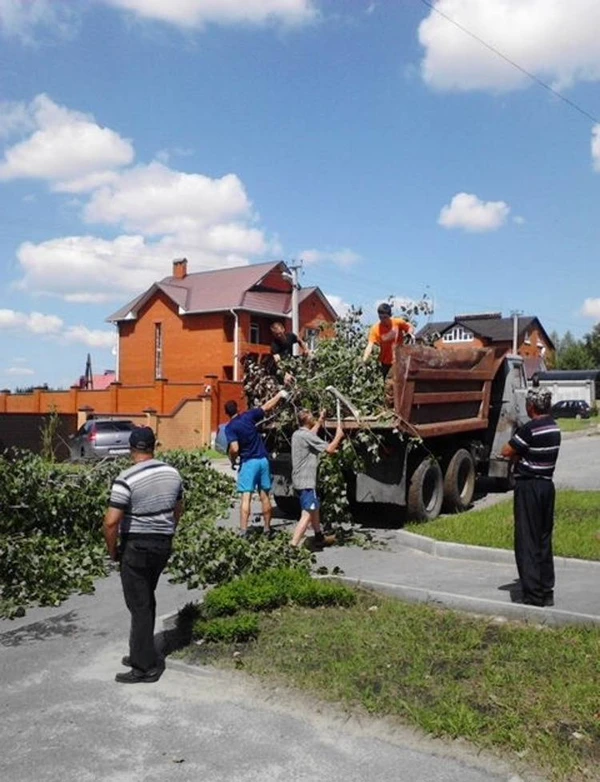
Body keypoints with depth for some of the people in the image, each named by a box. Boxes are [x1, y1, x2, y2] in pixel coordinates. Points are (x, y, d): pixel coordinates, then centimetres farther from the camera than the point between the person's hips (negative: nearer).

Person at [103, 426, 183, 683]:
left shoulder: (126, 479, -18)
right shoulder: (172, 473, 2)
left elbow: (111, 522, -20)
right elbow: (178, 509, 14)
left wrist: (113, 550, -5)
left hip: (136, 547, -6)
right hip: (163, 544, 6)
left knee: (139, 606, 3)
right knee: (147, 599, 20)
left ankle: (145, 667, 10)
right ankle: (142, 654, 31)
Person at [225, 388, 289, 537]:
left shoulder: (230, 427, -8)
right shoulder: (248, 416, 3)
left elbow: (234, 449, -19)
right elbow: (267, 407, 15)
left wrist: (232, 461, 2)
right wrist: (280, 394, 28)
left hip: (248, 462, -4)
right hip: (263, 460, 4)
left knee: (246, 497, -7)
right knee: (264, 496, 11)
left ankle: (243, 532, -15)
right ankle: (267, 529, 19)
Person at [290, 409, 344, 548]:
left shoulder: (297, 434, 10)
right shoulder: (307, 436, -18)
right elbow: (329, 449, -17)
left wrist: (320, 421, 42)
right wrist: (338, 436, -1)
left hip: (299, 480, 10)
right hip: (306, 482, -10)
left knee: (315, 508, 25)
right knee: (307, 515, -13)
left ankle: (319, 537, 40)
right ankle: (293, 547, -20)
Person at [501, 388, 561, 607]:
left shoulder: (530, 429, -19)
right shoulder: (554, 427, 7)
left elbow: (506, 452, -13)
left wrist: (516, 455, 5)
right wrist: (521, 455, -1)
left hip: (528, 487, -8)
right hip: (547, 484, 8)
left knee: (527, 542, -2)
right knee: (544, 539, 15)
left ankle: (533, 595, 1)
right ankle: (547, 592, 22)